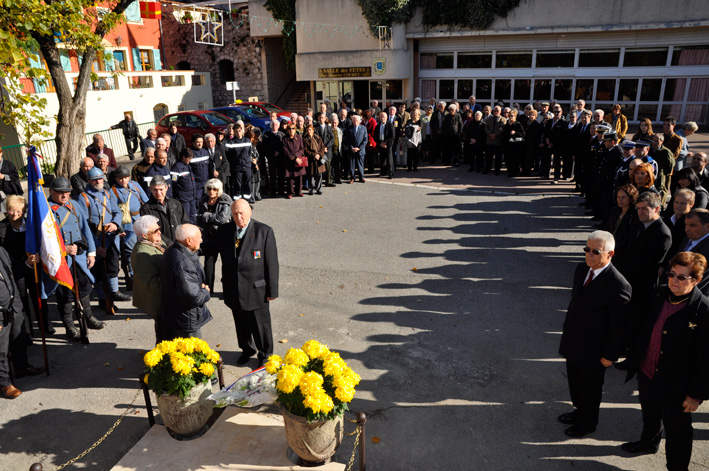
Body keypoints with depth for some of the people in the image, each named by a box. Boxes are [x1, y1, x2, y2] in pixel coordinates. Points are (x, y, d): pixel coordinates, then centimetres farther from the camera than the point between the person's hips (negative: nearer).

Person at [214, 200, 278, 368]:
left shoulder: (264, 231, -13)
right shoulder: (223, 230, -1)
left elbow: (272, 262, -11)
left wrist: (272, 290, -10)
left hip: (256, 289, -4)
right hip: (234, 289, 4)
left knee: (260, 325, 13)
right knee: (241, 324, 22)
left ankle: (265, 355, 38)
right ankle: (247, 350, 48)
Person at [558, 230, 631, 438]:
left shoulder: (618, 286, -28)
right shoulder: (582, 269, -4)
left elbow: (619, 326, -20)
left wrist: (610, 355, -14)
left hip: (593, 350, -7)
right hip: (573, 342, 7)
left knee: (590, 387, 17)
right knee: (574, 381, 26)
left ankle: (588, 422, 41)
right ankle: (580, 411, 51)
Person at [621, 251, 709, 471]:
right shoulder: (660, 295, -6)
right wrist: (637, 358, 13)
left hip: (675, 386, -6)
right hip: (647, 373, 7)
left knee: (676, 431, 14)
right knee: (649, 414, 31)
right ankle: (649, 443, 58)